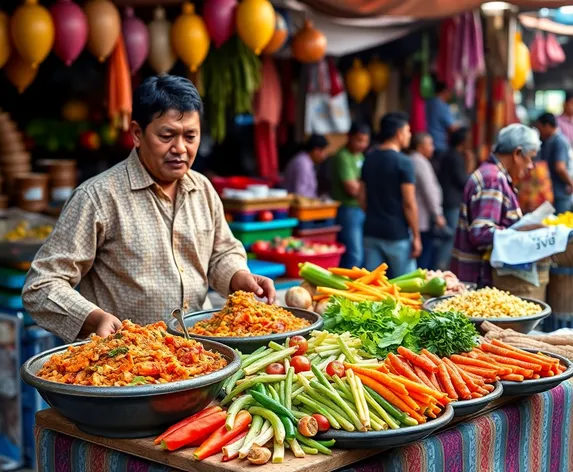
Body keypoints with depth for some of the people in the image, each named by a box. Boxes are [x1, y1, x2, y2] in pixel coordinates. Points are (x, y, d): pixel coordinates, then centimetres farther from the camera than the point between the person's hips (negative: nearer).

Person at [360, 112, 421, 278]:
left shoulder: (369, 159, 7)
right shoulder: (403, 162, -12)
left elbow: (363, 198, 11)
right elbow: (409, 204, -14)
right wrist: (416, 236, -8)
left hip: (371, 232, 6)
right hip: (397, 234, -6)